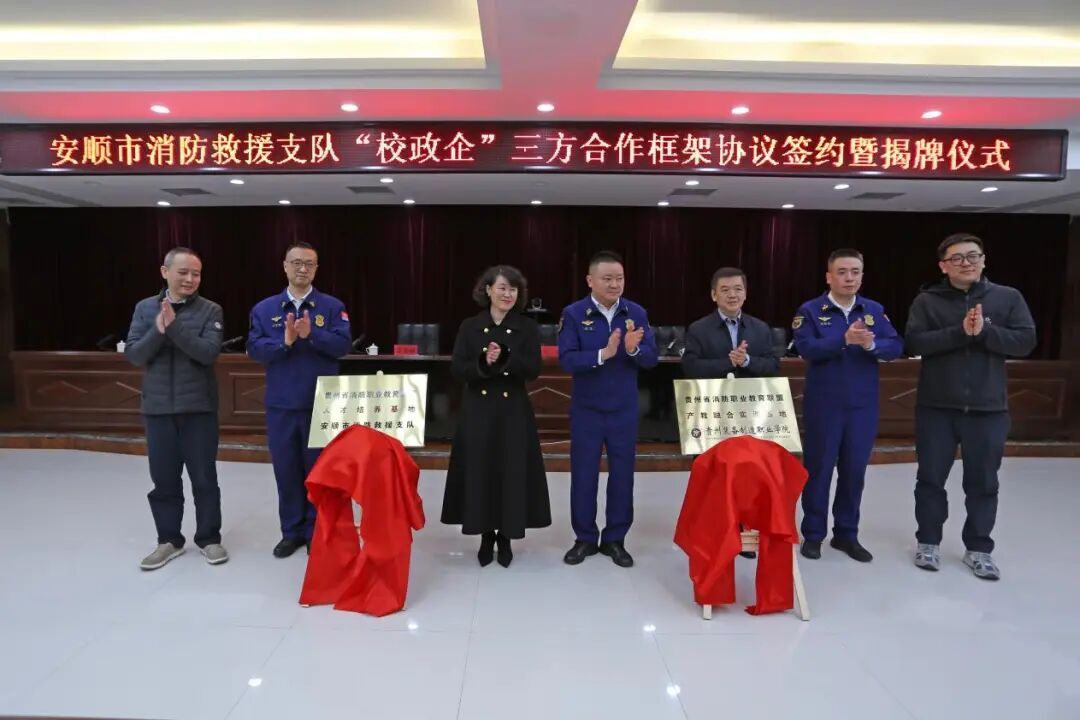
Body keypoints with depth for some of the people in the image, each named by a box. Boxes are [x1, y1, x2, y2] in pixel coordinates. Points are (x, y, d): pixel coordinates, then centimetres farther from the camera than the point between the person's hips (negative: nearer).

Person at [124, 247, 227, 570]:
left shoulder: (210, 310, -3)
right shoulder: (144, 308, 5)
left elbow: (209, 352, -15)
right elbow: (133, 355, -2)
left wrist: (174, 327, -22)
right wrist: (158, 330, -18)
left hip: (198, 407, -2)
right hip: (158, 407, 3)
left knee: (204, 477, 5)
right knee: (163, 478, 11)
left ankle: (209, 538, 19)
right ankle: (169, 540, 25)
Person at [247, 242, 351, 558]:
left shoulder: (332, 306, 0)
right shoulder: (264, 309, 6)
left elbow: (342, 345, -11)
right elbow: (254, 349, -3)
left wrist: (312, 334, -25)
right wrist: (284, 342, -20)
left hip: (321, 404, -2)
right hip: (280, 404, 2)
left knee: (318, 469, 7)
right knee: (286, 469, 11)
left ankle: (315, 532, 21)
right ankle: (291, 531, 25)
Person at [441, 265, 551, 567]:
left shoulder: (528, 328, 1)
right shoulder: (469, 327, 3)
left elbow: (533, 370, -8)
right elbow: (457, 369, -4)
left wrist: (504, 358, -23)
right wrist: (483, 363, -21)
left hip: (513, 412, 0)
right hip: (478, 410, 1)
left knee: (511, 473, 2)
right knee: (479, 472, 3)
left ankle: (505, 538, 20)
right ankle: (486, 536, 22)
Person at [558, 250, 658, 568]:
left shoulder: (637, 313, -1)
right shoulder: (574, 314, -8)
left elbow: (652, 357, -5)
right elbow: (566, 359, -17)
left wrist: (633, 349, -26)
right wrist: (603, 354, -29)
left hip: (624, 410, 2)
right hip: (586, 410, -2)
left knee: (622, 474, 10)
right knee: (583, 475, 8)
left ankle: (615, 539, 26)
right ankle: (585, 538, 24)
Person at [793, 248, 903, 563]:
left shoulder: (875, 310, 7)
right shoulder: (810, 310, -4)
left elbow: (896, 346, -2)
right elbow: (807, 349, -17)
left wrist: (872, 345, -22)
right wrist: (845, 340, -29)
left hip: (863, 406, 3)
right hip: (823, 405, -3)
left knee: (855, 470, 10)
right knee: (818, 468, 5)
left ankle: (846, 534, 24)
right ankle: (813, 534, 17)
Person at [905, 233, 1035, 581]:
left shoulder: (1008, 297, 2)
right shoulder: (927, 301, -1)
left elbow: (1025, 341, -6)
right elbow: (914, 342, -13)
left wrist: (984, 331, -20)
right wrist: (960, 332, -22)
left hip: (988, 409, 1)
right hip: (936, 408, -1)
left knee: (983, 483, 11)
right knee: (930, 479, 9)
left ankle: (978, 548, 26)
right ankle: (928, 541, 25)